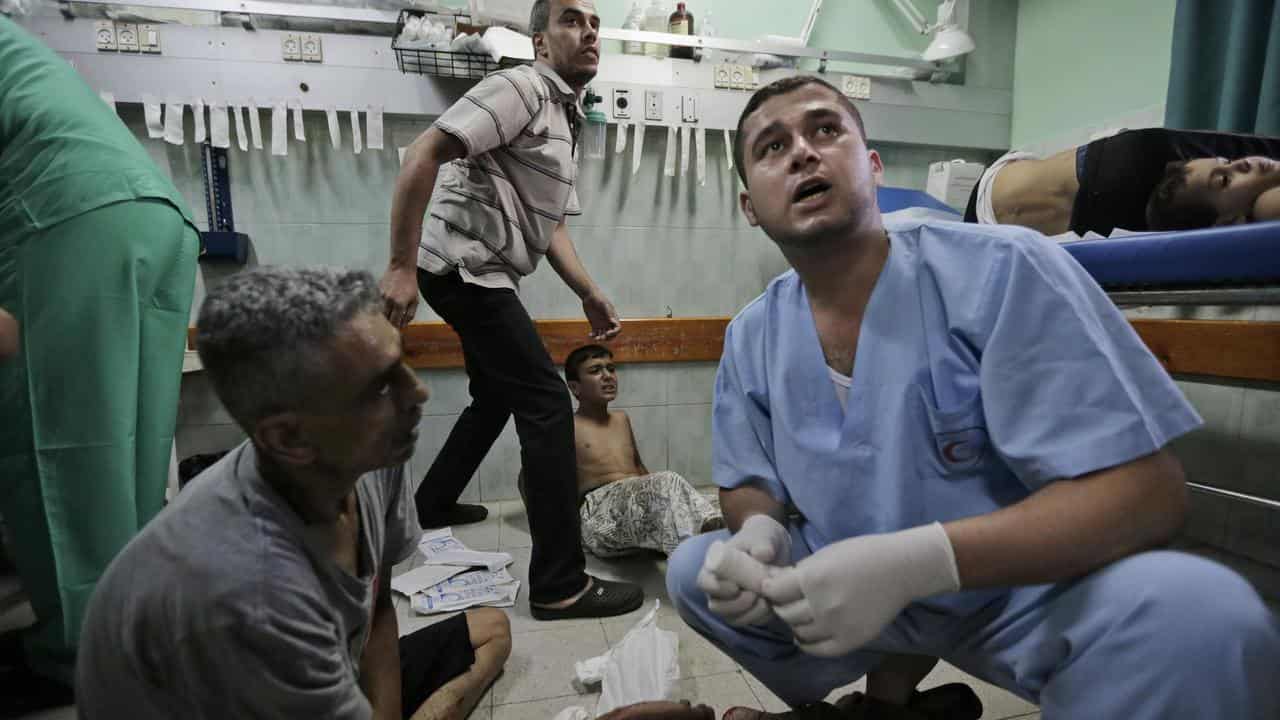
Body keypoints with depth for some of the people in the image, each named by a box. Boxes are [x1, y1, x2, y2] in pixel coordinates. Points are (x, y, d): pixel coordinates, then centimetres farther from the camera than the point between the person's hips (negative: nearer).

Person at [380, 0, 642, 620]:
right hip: (463, 266, -11)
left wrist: (589, 295, 12)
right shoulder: (523, 88, -11)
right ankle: (560, 585, -7)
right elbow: (423, 155, -20)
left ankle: (433, 505, 42)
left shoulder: (566, 120, 20)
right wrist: (401, 267, -24)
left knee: (496, 397, 23)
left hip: (480, 273, 11)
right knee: (546, 404, -12)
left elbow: (550, 225, 20)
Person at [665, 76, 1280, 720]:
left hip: (1023, 593, -3)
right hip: (851, 593, 4)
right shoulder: (750, 337, -5)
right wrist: (759, 534, -21)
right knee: (693, 570, -8)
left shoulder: (1002, 272, -20)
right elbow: (750, 486, 5)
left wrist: (914, 560, -35)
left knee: (1199, 614, -31)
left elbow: (1144, 491, -23)